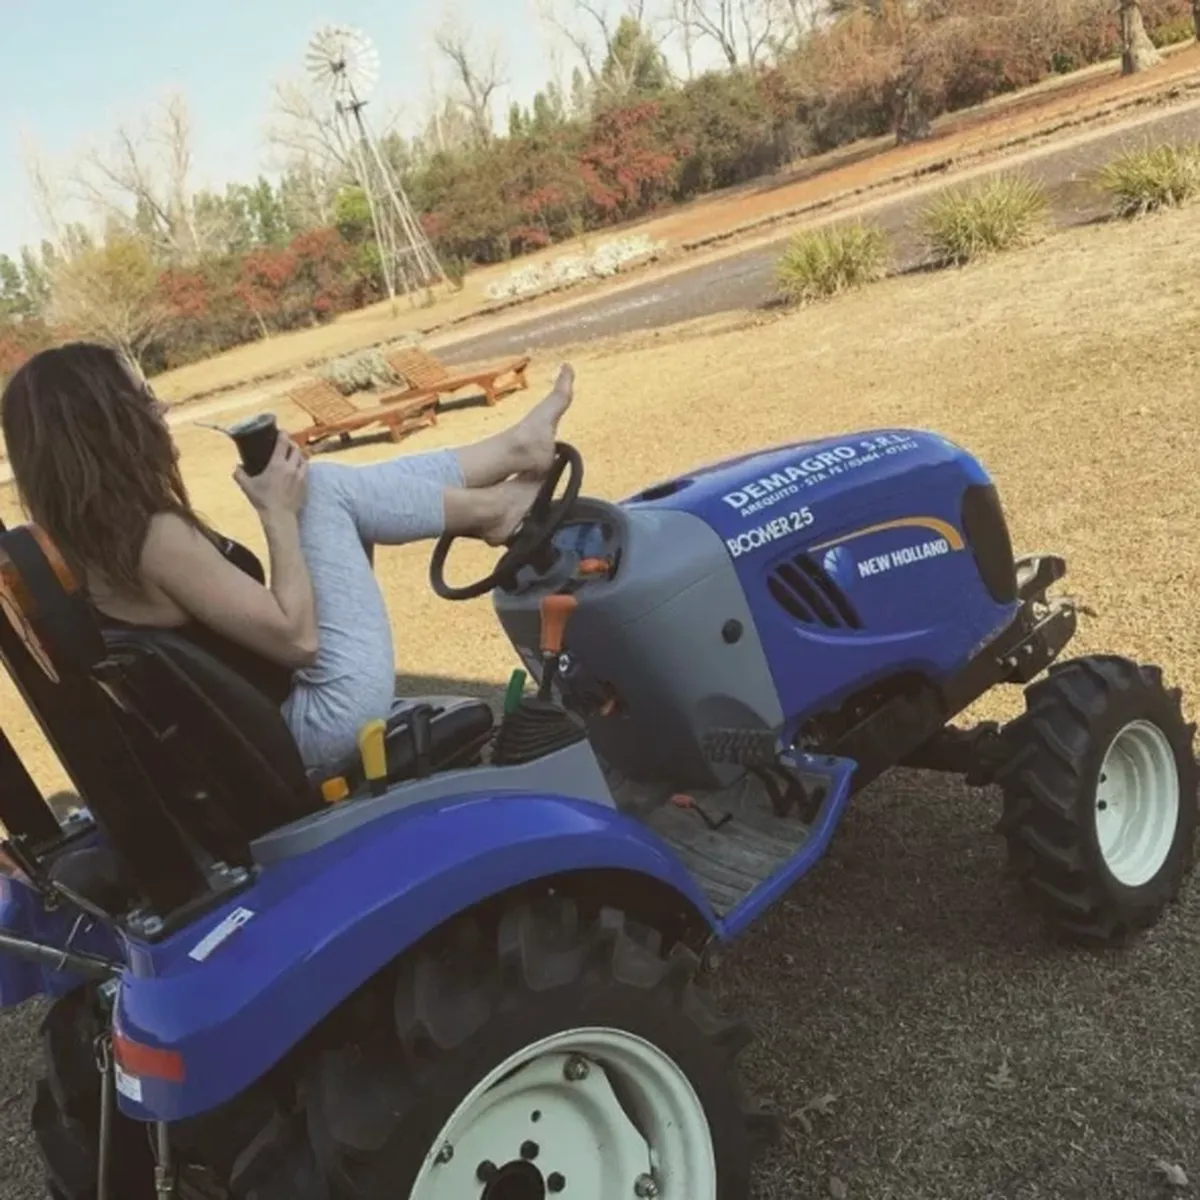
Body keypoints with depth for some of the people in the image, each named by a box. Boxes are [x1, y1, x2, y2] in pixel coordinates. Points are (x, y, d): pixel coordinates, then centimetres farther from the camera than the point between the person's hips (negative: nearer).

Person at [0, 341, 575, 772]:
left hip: (271, 712, 9)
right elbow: (298, 635, -21)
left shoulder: (89, 538, 4)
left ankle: (512, 450, 17)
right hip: (325, 719, -9)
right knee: (325, 490, -6)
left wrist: (278, 506, 4)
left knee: (332, 489, 12)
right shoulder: (156, 537, -24)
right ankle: (489, 510, 13)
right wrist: (279, 513, -12)